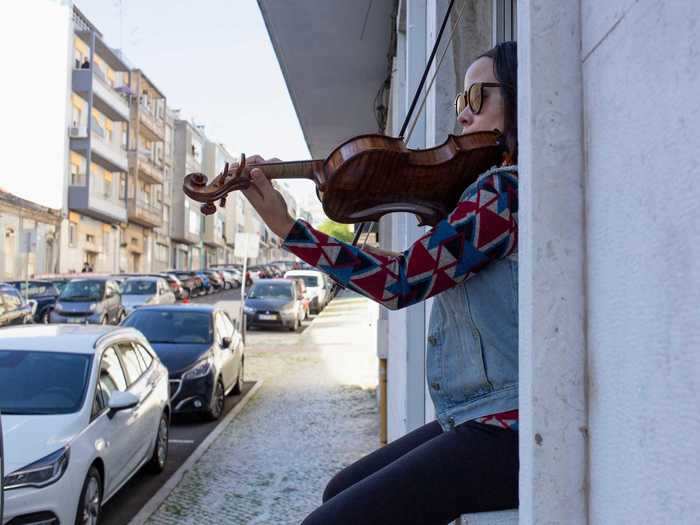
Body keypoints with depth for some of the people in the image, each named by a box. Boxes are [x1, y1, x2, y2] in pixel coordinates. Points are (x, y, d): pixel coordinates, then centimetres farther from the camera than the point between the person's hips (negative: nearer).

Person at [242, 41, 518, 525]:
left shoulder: (507, 187, -16)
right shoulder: (497, 187, 15)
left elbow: (402, 282, -20)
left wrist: (286, 226, -16)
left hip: (504, 430, -10)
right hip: (479, 418, 10)